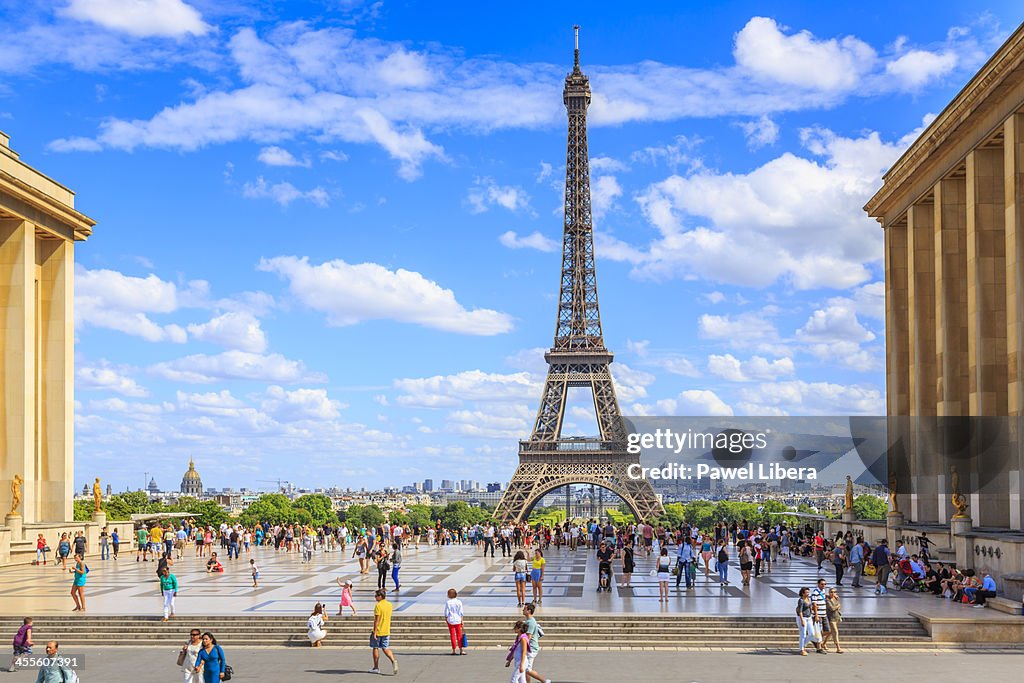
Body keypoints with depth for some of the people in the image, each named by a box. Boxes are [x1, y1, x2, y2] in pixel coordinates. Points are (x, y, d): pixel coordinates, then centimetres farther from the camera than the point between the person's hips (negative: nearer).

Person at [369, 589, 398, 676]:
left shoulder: (378, 606, -16)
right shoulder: (389, 605, 6)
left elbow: (376, 620, -19)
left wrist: (374, 632, -17)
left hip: (378, 631, -6)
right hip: (386, 631, 6)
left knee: (375, 648, 8)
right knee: (386, 648, 10)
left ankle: (376, 668, 14)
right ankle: (393, 661, -15)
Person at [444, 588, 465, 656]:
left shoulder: (447, 602, -7)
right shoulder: (459, 602, -3)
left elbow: (446, 612, -5)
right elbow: (461, 613, -2)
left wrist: (446, 620, 8)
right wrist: (462, 620, 4)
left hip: (450, 620, -1)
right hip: (458, 620, 1)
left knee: (452, 635, 4)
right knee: (459, 635, 7)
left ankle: (454, 650, 5)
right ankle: (461, 649, 3)